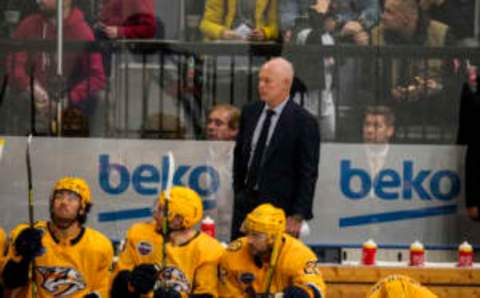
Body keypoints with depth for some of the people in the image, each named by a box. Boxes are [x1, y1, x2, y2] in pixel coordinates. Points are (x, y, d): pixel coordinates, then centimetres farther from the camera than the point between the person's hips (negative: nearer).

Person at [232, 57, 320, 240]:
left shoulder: (304, 122, -11)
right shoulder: (250, 112, 7)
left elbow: (308, 174, -11)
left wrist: (298, 216, -14)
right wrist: (239, 191, 15)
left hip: (280, 209, -6)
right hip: (246, 203, 6)